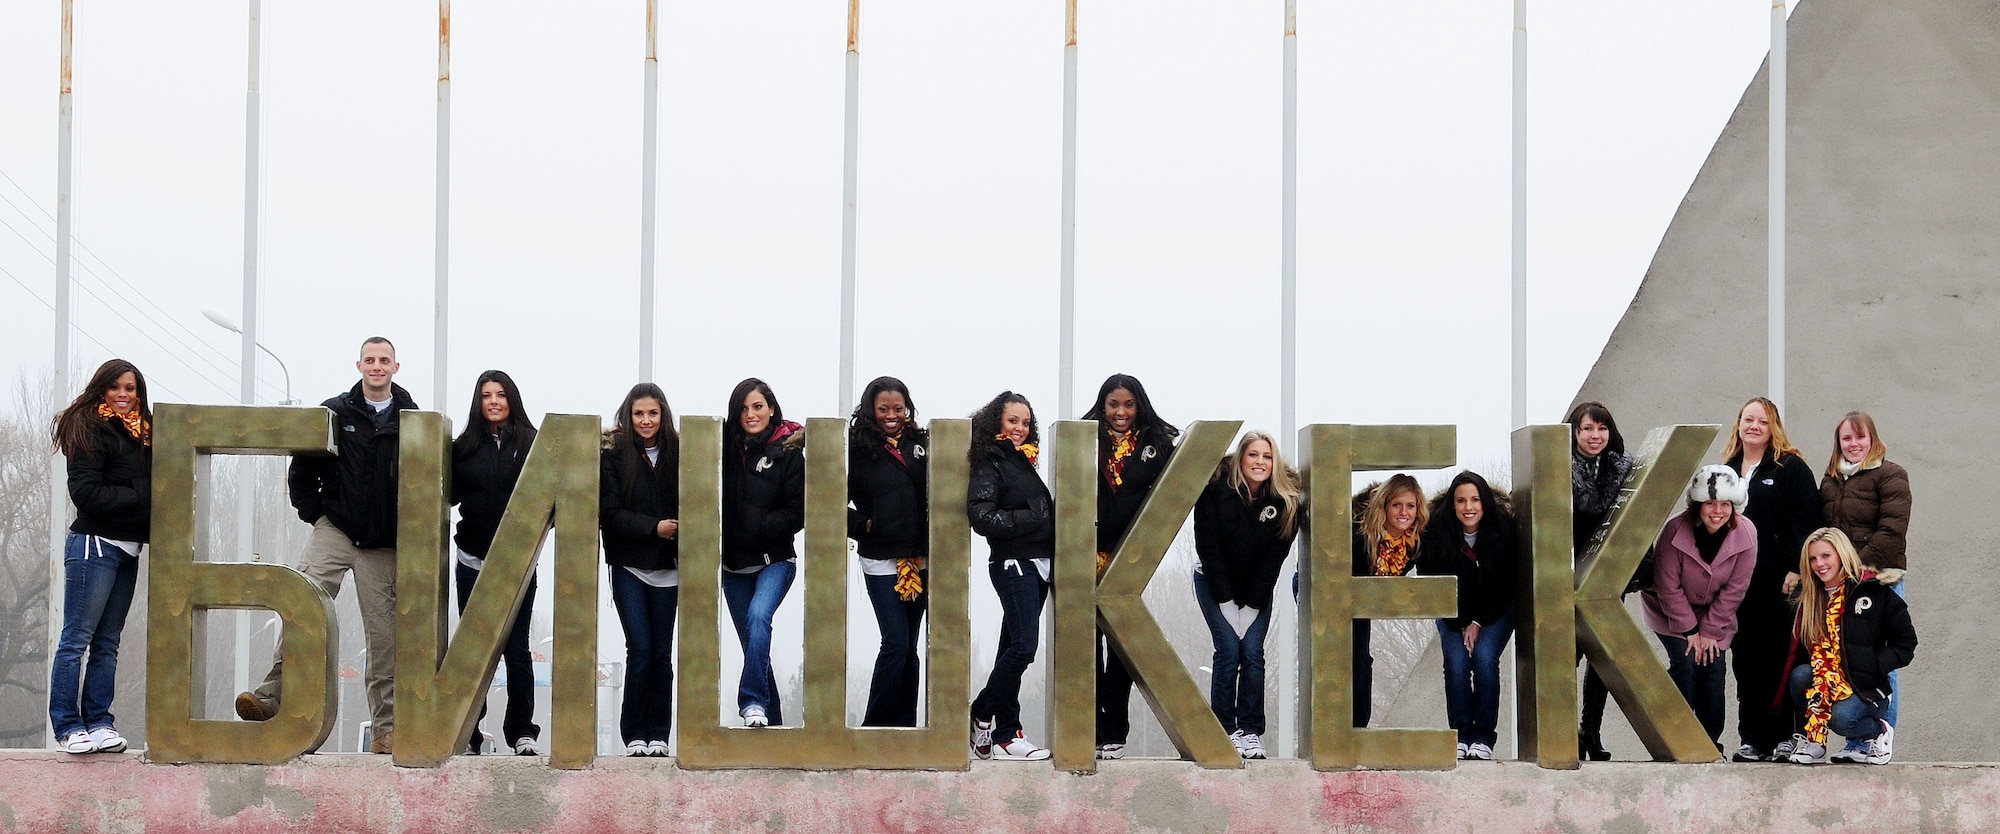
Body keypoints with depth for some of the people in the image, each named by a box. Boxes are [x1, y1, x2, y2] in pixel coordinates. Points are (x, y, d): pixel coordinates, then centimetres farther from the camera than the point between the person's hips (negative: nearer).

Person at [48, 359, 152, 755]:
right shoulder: (90, 430, -6)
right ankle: (68, 726, -2)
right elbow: (86, 492, -14)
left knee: (107, 644, 9)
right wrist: (141, 496, -13)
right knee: (77, 639, -4)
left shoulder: (142, 434, 16)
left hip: (128, 550, 7)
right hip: (95, 545, -7)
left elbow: (150, 490, 17)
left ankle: (99, 722, 11)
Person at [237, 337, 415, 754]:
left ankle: (386, 726, 7)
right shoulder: (335, 413, 4)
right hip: (335, 528, 0)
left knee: (384, 632, 2)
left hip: (386, 544, 0)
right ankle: (271, 695, -24)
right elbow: (302, 470, 11)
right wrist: (313, 513, 3)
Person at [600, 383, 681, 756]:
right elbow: (610, 512, -6)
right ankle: (634, 735, 3)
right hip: (629, 566, -2)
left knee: (661, 653, 4)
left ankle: (658, 735, 10)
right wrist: (653, 527, -17)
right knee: (640, 649, -7)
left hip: (667, 567, 2)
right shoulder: (614, 454, -1)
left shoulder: (677, 453, 4)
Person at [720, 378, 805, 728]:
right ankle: (772, 720, 13)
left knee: (758, 616, -28)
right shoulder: (726, 448, 5)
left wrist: (757, 526, -16)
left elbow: (797, 513, -7)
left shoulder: (788, 453, -5)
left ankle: (753, 701, -27)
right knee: (753, 643, 6)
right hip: (733, 564, 4)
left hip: (774, 560, -4)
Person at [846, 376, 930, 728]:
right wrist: (861, 525, -8)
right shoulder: (858, 447, -3)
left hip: (919, 561, 4)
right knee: (896, 643, -10)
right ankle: (877, 725, 1)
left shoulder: (921, 443, 8)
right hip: (881, 561, -4)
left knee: (909, 647, 8)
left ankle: (905, 725, 13)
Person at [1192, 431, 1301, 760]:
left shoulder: (1285, 500, -14)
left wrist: (1251, 606, -14)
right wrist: (1227, 603, -17)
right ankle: (1225, 731, -8)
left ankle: (1251, 732, -6)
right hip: (1215, 582, -2)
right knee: (1229, 651, -13)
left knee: (1252, 653, -10)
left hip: (1257, 586, 2)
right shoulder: (1215, 491, -19)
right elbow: (1208, 548, -16)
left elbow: (1275, 555, -11)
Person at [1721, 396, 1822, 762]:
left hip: (1777, 582, -5)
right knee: (1745, 661, 6)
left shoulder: (1790, 468, 0)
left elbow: (1806, 519, -6)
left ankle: (1784, 738, 0)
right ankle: (1752, 740, 10)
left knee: (1778, 661, -4)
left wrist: (1795, 569, -14)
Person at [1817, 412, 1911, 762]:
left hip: (1880, 580, -6)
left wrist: (1863, 564, -15)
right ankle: (1855, 743, 9)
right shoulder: (1830, 480, 19)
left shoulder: (1889, 475, -1)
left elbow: (1892, 528, -10)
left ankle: (1883, 741, 0)